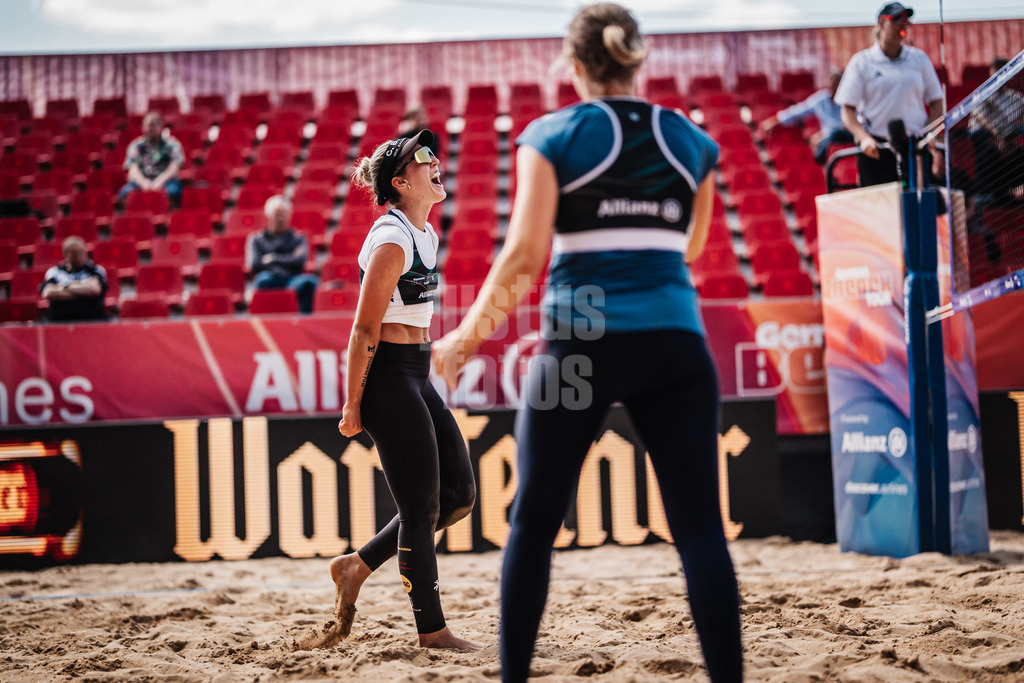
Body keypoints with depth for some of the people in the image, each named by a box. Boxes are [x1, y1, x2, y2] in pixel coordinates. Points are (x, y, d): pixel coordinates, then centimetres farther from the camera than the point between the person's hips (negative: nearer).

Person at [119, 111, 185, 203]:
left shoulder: (171, 144, 7)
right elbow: (132, 168, -2)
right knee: (126, 192, -31)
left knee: (172, 192, -36)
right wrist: (143, 182, -24)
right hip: (141, 180, 1)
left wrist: (159, 181, -23)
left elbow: (174, 168, -6)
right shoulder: (136, 145, 12)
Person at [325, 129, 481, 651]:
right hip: (389, 378, -10)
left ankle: (358, 565, 21)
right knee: (422, 508, -3)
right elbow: (364, 329, -17)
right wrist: (352, 404, -16)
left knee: (459, 493, 11)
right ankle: (431, 629, 9)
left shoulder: (425, 234, 12)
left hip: (417, 378, 10)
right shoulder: (392, 241, -16)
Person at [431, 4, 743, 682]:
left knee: (534, 522, 12)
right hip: (676, 342, 2)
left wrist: (468, 336, 2)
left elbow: (524, 254, -7)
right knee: (700, 526, 1)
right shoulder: (691, 141, 11)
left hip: (583, 342, -2)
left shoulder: (553, 136, 1)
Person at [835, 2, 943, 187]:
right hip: (876, 149, -3)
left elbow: (936, 103, 14)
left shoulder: (919, 58, 13)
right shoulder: (861, 62, 5)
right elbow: (847, 110, 0)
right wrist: (864, 138, -16)